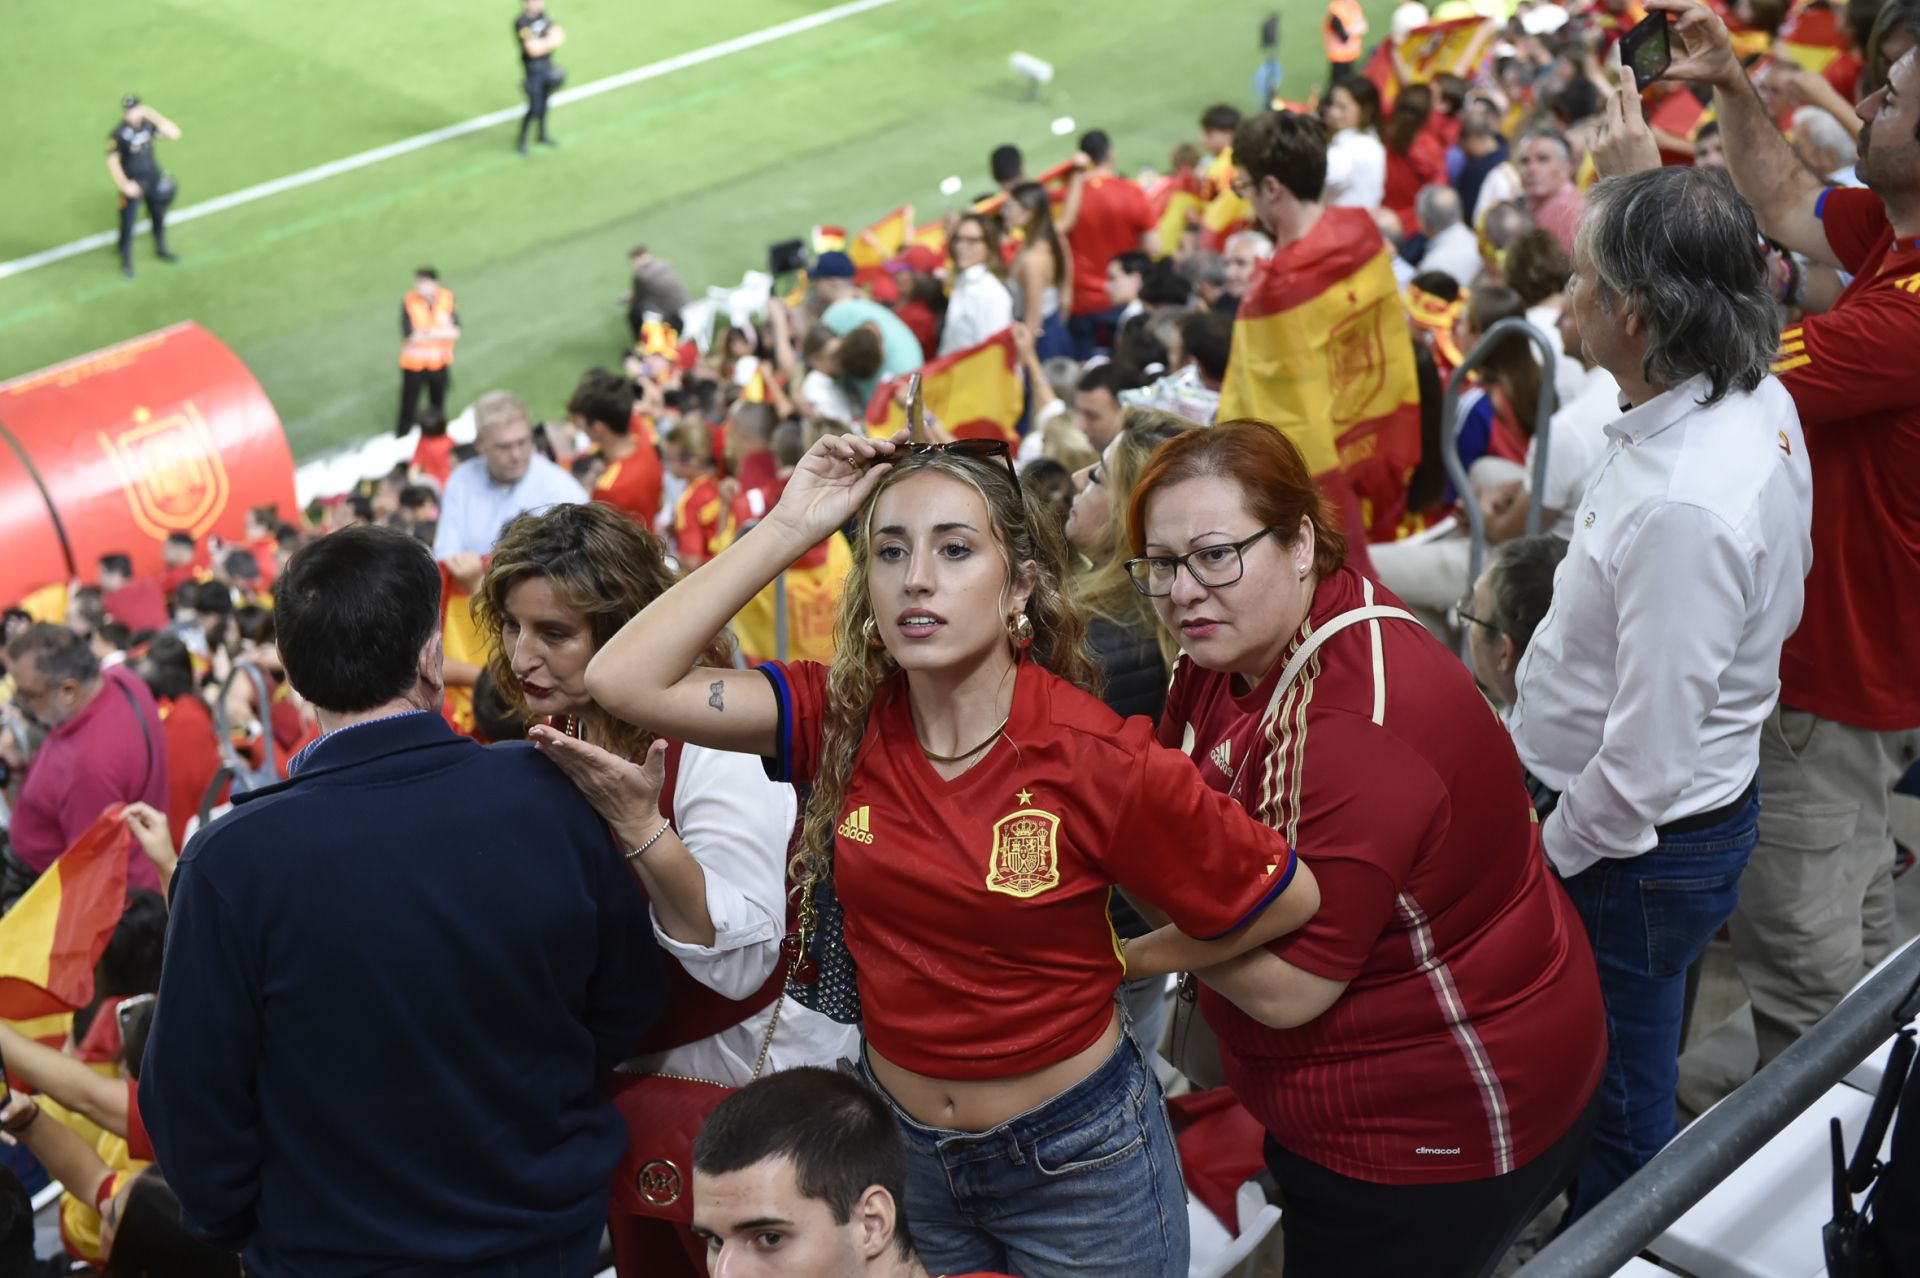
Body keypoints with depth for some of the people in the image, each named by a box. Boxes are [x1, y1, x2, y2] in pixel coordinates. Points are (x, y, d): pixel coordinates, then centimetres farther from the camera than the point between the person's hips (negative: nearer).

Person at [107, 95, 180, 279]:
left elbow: (174, 134, -7)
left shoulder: (148, 125, -3)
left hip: (153, 179, 5)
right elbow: (112, 162, -16)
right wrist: (125, 185, -21)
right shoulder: (118, 134, -17)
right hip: (133, 184, -5)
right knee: (127, 222, -2)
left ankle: (161, 250, 41)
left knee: (158, 216, 20)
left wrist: (155, 117, -16)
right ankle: (126, 261, 13)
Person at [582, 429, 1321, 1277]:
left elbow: (1285, 899, -8)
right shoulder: (845, 719, -11)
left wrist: (1123, 962, 0)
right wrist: (790, 527, -21)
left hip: (1075, 1159, -3)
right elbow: (624, 681, -22)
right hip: (895, 1142, 3)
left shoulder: (1098, 761, -21)